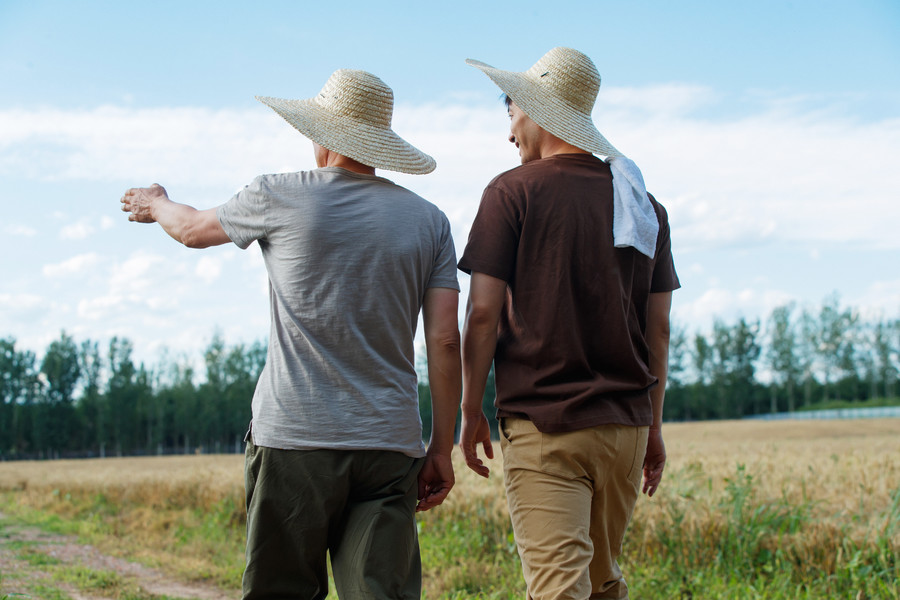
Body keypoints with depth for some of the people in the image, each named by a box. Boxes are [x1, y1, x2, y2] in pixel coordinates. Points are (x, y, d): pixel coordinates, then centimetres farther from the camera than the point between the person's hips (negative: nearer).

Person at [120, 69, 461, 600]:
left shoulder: (280, 198, 1)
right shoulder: (428, 221, 8)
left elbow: (194, 229, 21)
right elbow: (445, 341, 3)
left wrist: (154, 204, 43)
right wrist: (442, 447, 9)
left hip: (296, 438, -2)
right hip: (390, 446, 3)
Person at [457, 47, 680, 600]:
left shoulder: (513, 192, -4)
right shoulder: (645, 206, 11)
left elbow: (483, 312, -8)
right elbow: (658, 328, 11)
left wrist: (471, 410, 2)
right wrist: (654, 426, 18)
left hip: (542, 422, -5)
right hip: (625, 423, 6)